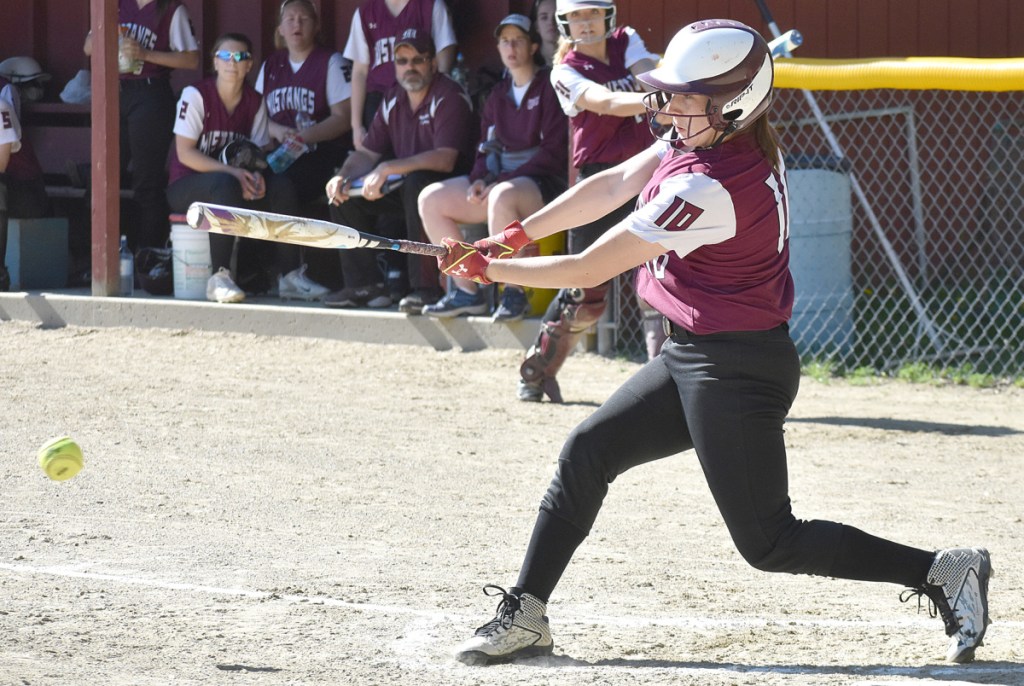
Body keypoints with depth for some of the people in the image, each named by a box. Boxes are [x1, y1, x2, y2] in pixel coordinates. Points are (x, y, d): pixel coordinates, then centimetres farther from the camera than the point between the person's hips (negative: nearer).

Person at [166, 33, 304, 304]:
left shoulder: (255, 102, 5)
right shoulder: (196, 95, -11)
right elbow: (185, 153, -16)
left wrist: (255, 175, -21)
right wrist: (233, 172, -25)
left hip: (233, 184, 5)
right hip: (186, 187, -5)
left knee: (282, 186, -20)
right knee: (226, 185, -38)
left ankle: (291, 272, -15)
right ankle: (220, 277, -39)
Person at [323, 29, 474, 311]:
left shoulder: (448, 97, -17)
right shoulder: (393, 100, 8)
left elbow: (445, 159, -29)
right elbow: (368, 152, 12)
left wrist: (388, 169, -33)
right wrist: (343, 177, -10)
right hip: (405, 184, 9)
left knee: (416, 183, -39)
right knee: (343, 192, 0)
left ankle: (426, 288, -35)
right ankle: (365, 285, -1)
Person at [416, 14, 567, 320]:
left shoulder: (548, 87, -5)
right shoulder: (498, 95, 18)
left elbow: (554, 151, -12)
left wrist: (503, 181, -17)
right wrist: (479, 179, -3)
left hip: (541, 182, -8)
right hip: (498, 179, 8)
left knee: (502, 198, -41)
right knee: (430, 200, -7)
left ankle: (514, 292, -28)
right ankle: (466, 291, -8)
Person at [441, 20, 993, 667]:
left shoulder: (708, 187, -28)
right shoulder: (704, 136, -1)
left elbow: (588, 269, -22)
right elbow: (610, 187, 7)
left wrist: (488, 268, -11)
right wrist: (512, 235, 0)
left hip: (737, 372, -10)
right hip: (694, 357, 10)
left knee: (768, 542, -3)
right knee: (588, 452, 12)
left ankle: (943, 571, 1)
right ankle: (526, 617, 20)